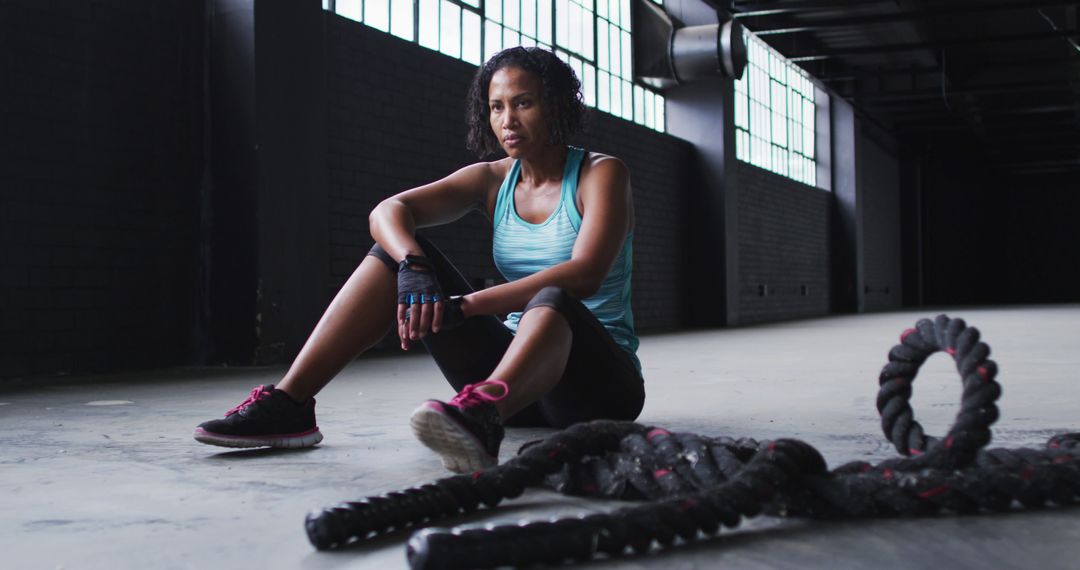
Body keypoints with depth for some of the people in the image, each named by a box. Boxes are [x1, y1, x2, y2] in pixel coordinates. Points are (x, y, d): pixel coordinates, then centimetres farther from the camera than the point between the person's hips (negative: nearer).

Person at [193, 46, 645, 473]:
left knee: (551, 302, -39)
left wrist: (464, 305, -30)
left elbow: (584, 275, -23)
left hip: (601, 377, -4)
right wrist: (413, 268, -30)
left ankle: (478, 417, -70)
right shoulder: (492, 180, 10)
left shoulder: (601, 174, -3)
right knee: (397, 248, -9)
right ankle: (288, 404, -20)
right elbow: (388, 211, -6)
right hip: (512, 371, 4)